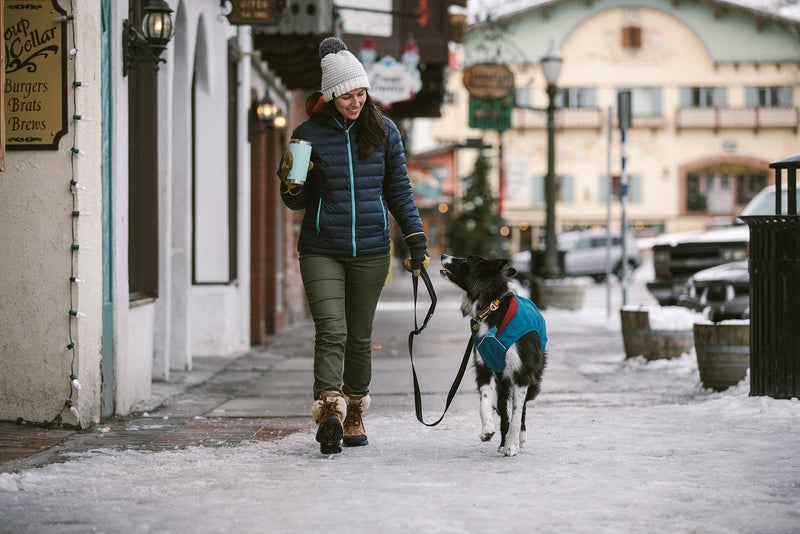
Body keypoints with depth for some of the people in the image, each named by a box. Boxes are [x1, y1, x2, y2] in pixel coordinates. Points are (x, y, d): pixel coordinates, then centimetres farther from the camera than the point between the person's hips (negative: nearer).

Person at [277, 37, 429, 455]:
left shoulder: (383, 131, 5)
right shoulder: (308, 134, 0)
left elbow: (399, 192, 11)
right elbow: (296, 202, 5)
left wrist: (416, 240, 3)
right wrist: (291, 182, -17)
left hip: (371, 250, 2)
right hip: (321, 251, -2)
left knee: (360, 337, 9)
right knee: (331, 332, -15)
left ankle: (354, 415, 21)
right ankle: (329, 412, -24)